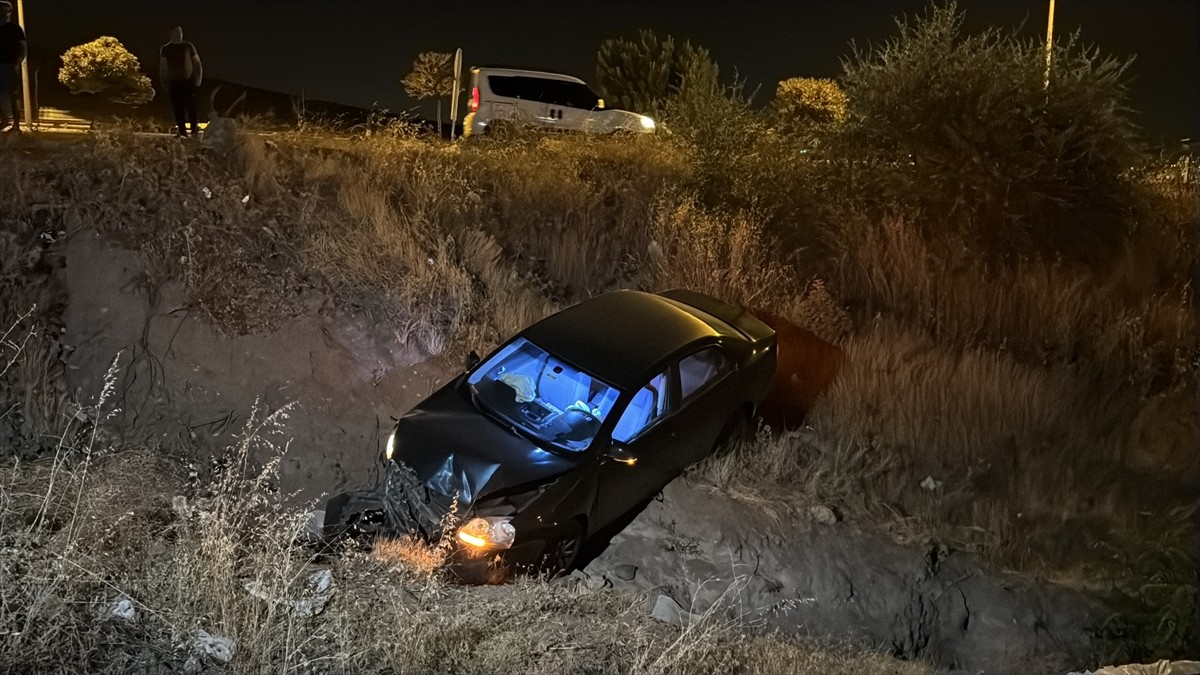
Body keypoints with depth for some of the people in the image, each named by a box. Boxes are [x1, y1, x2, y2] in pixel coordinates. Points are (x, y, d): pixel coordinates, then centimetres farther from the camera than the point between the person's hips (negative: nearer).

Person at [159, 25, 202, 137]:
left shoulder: (188, 47, 6)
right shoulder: (165, 49, 10)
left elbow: (198, 64, 9)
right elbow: (162, 69, 13)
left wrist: (197, 81, -1)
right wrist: (165, 85, 6)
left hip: (188, 82, -2)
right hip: (174, 83, 2)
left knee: (191, 108, -14)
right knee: (178, 110, -2)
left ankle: (194, 131, -5)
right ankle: (183, 133, 0)